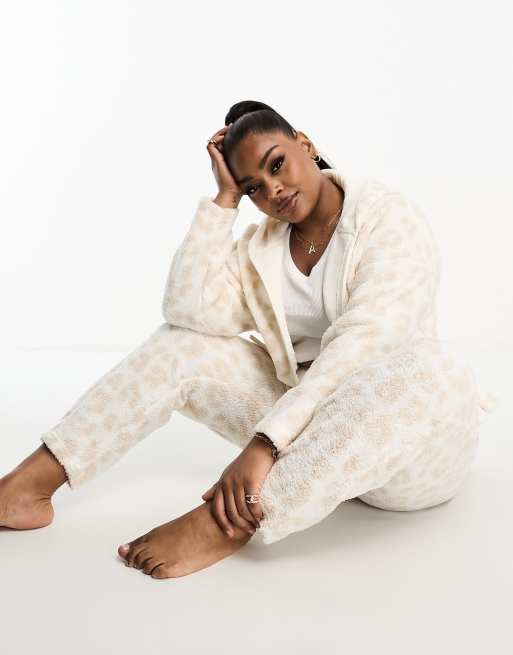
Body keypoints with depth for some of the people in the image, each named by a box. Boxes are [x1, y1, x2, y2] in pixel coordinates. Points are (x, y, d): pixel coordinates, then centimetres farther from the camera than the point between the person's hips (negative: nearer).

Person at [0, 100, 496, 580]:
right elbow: (191, 310, -12)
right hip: (307, 423, 4)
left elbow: (362, 343, -27)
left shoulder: (390, 218, -12)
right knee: (181, 344, -9)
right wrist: (224, 198, -10)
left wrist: (263, 443, -36)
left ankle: (221, 526, -41)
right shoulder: (261, 245, 5)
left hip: (418, 437, -4)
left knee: (422, 372, -39)